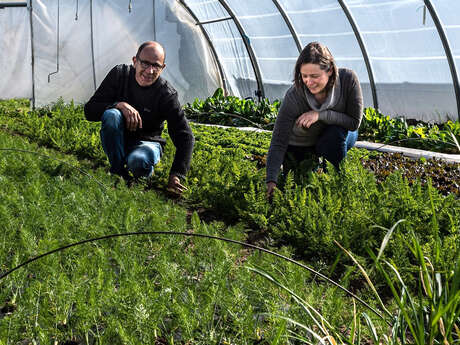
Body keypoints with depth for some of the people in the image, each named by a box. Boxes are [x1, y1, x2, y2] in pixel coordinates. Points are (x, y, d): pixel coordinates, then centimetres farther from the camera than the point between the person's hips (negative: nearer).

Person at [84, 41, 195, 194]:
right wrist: (119, 105, -31)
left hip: (147, 142, -2)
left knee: (138, 161, -38)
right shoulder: (120, 74, -12)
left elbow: (185, 137, -18)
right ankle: (118, 172, -15)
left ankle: (148, 172, 0)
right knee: (111, 114, -32)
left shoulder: (167, 95, -19)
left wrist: (176, 176, -29)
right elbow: (89, 110, -12)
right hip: (118, 141, 2)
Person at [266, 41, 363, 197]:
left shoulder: (348, 79, -29)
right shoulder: (293, 96, -32)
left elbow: (355, 122, -23)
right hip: (301, 146, 0)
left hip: (339, 137, 0)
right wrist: (271, 182, -41)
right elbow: (278, 142, -31)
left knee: (335, 132, -32)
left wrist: (321, 115, -36)